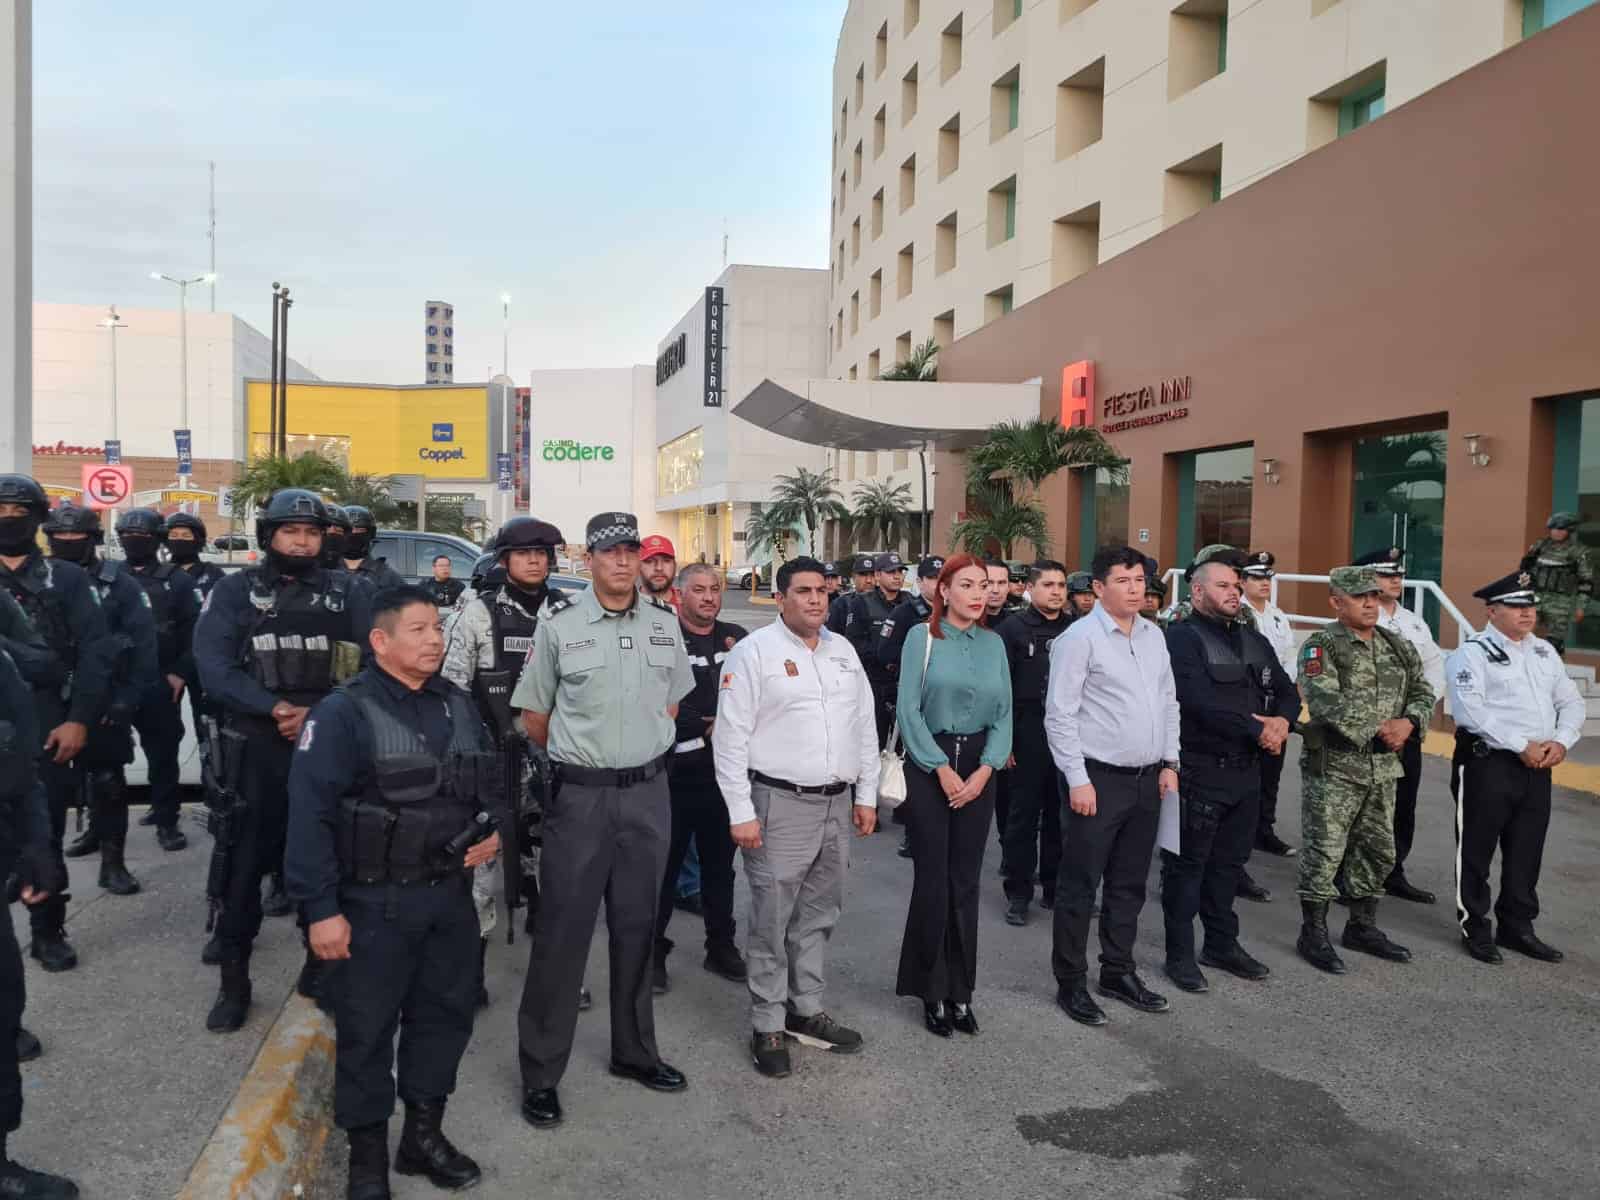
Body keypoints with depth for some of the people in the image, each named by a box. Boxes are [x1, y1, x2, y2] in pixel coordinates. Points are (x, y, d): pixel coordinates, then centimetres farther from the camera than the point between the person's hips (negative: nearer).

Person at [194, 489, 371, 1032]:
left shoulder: (348, 593, 6)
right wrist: (274, 709, -21)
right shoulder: (235, 591, 4)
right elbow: (214, 667, -8)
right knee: (243, 864, 3)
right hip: (255, 748, -1)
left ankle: (322, 965, 28)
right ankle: (233, 982, 18)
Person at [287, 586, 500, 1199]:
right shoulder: (343, 713, -15)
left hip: (451, 893, 6)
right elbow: (309, 814, -18)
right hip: (377, 901, -6)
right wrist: (321, 908, -19)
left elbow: (489, 781, 19)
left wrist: (493, 829, 0)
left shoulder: (457, 705, 7)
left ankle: (424, 1134, 34)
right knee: (368, 1028, 7)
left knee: (447, 1012, 16)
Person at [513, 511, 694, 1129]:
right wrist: (581, 757, 10)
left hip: (648, 793, 4)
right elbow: (534, 716, 2)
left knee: (637, 926, 15)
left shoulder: (664, 622, 4)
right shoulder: (559, 623, -7)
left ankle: (634, 1050, 31)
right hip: (580, 794, -3)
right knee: (562, 930, 2)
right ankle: (540, 1072, 16)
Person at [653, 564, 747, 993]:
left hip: (726, 768, 5)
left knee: (720, 864, 16)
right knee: (666, 864, 6)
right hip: (676, 769, -4)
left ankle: (721, 947, 30)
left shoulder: (737, 637, 8)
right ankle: (653, 951, 20)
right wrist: (705, 729, -15)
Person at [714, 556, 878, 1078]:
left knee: (818, 916, 16)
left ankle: (806, 1011, 31)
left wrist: (866, 796, 12)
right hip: (780, 804, -6)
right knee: (772, 921, 2)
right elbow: (731, 738, -11)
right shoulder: (754, 651, -8)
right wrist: (741, 813, -14)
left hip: (837, 803, 6)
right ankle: (768, 1027, 16)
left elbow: (864, 725, 15)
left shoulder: (843, 650, 11)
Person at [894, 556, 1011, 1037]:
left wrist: (985, 770, -7)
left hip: (978, 768, 3)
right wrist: (942, 769, -12)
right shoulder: (922, 637, -4)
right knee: (933, 880, -1)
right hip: (930, 766, -3)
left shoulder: (993, 643, 7)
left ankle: (960, 990, 19)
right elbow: (909, 709, -9)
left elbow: (1004, 712, 5)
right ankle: (932, 990, 15)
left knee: (966, 881, 7)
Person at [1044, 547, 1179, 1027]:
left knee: (1129, 884, 17)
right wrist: (1078, 780, -15)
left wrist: (1169, 763, 11)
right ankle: (1070, 983, 14)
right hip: (1098, 779, -7)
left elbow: (1168, 703, 18)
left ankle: (1118, 972, 31)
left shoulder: (1153, 635, 10)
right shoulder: (1080, 637, -11)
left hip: (1147, 780, 7)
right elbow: (1060, 715, -14)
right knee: (1079, 885, 2)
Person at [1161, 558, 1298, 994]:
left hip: (1246, 770, 7)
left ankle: (1222, 943, 31)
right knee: (1187, 863, 3)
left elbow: (1286, 691, 14)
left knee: (1229, 860, 17)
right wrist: (1258, 730, -16)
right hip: (1199, 771, -7)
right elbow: (1201, 702, -23)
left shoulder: (1254, 641, 15)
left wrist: (1282, 721, -9)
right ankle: (1179, 953, 13)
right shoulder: (1182, 638, -11)